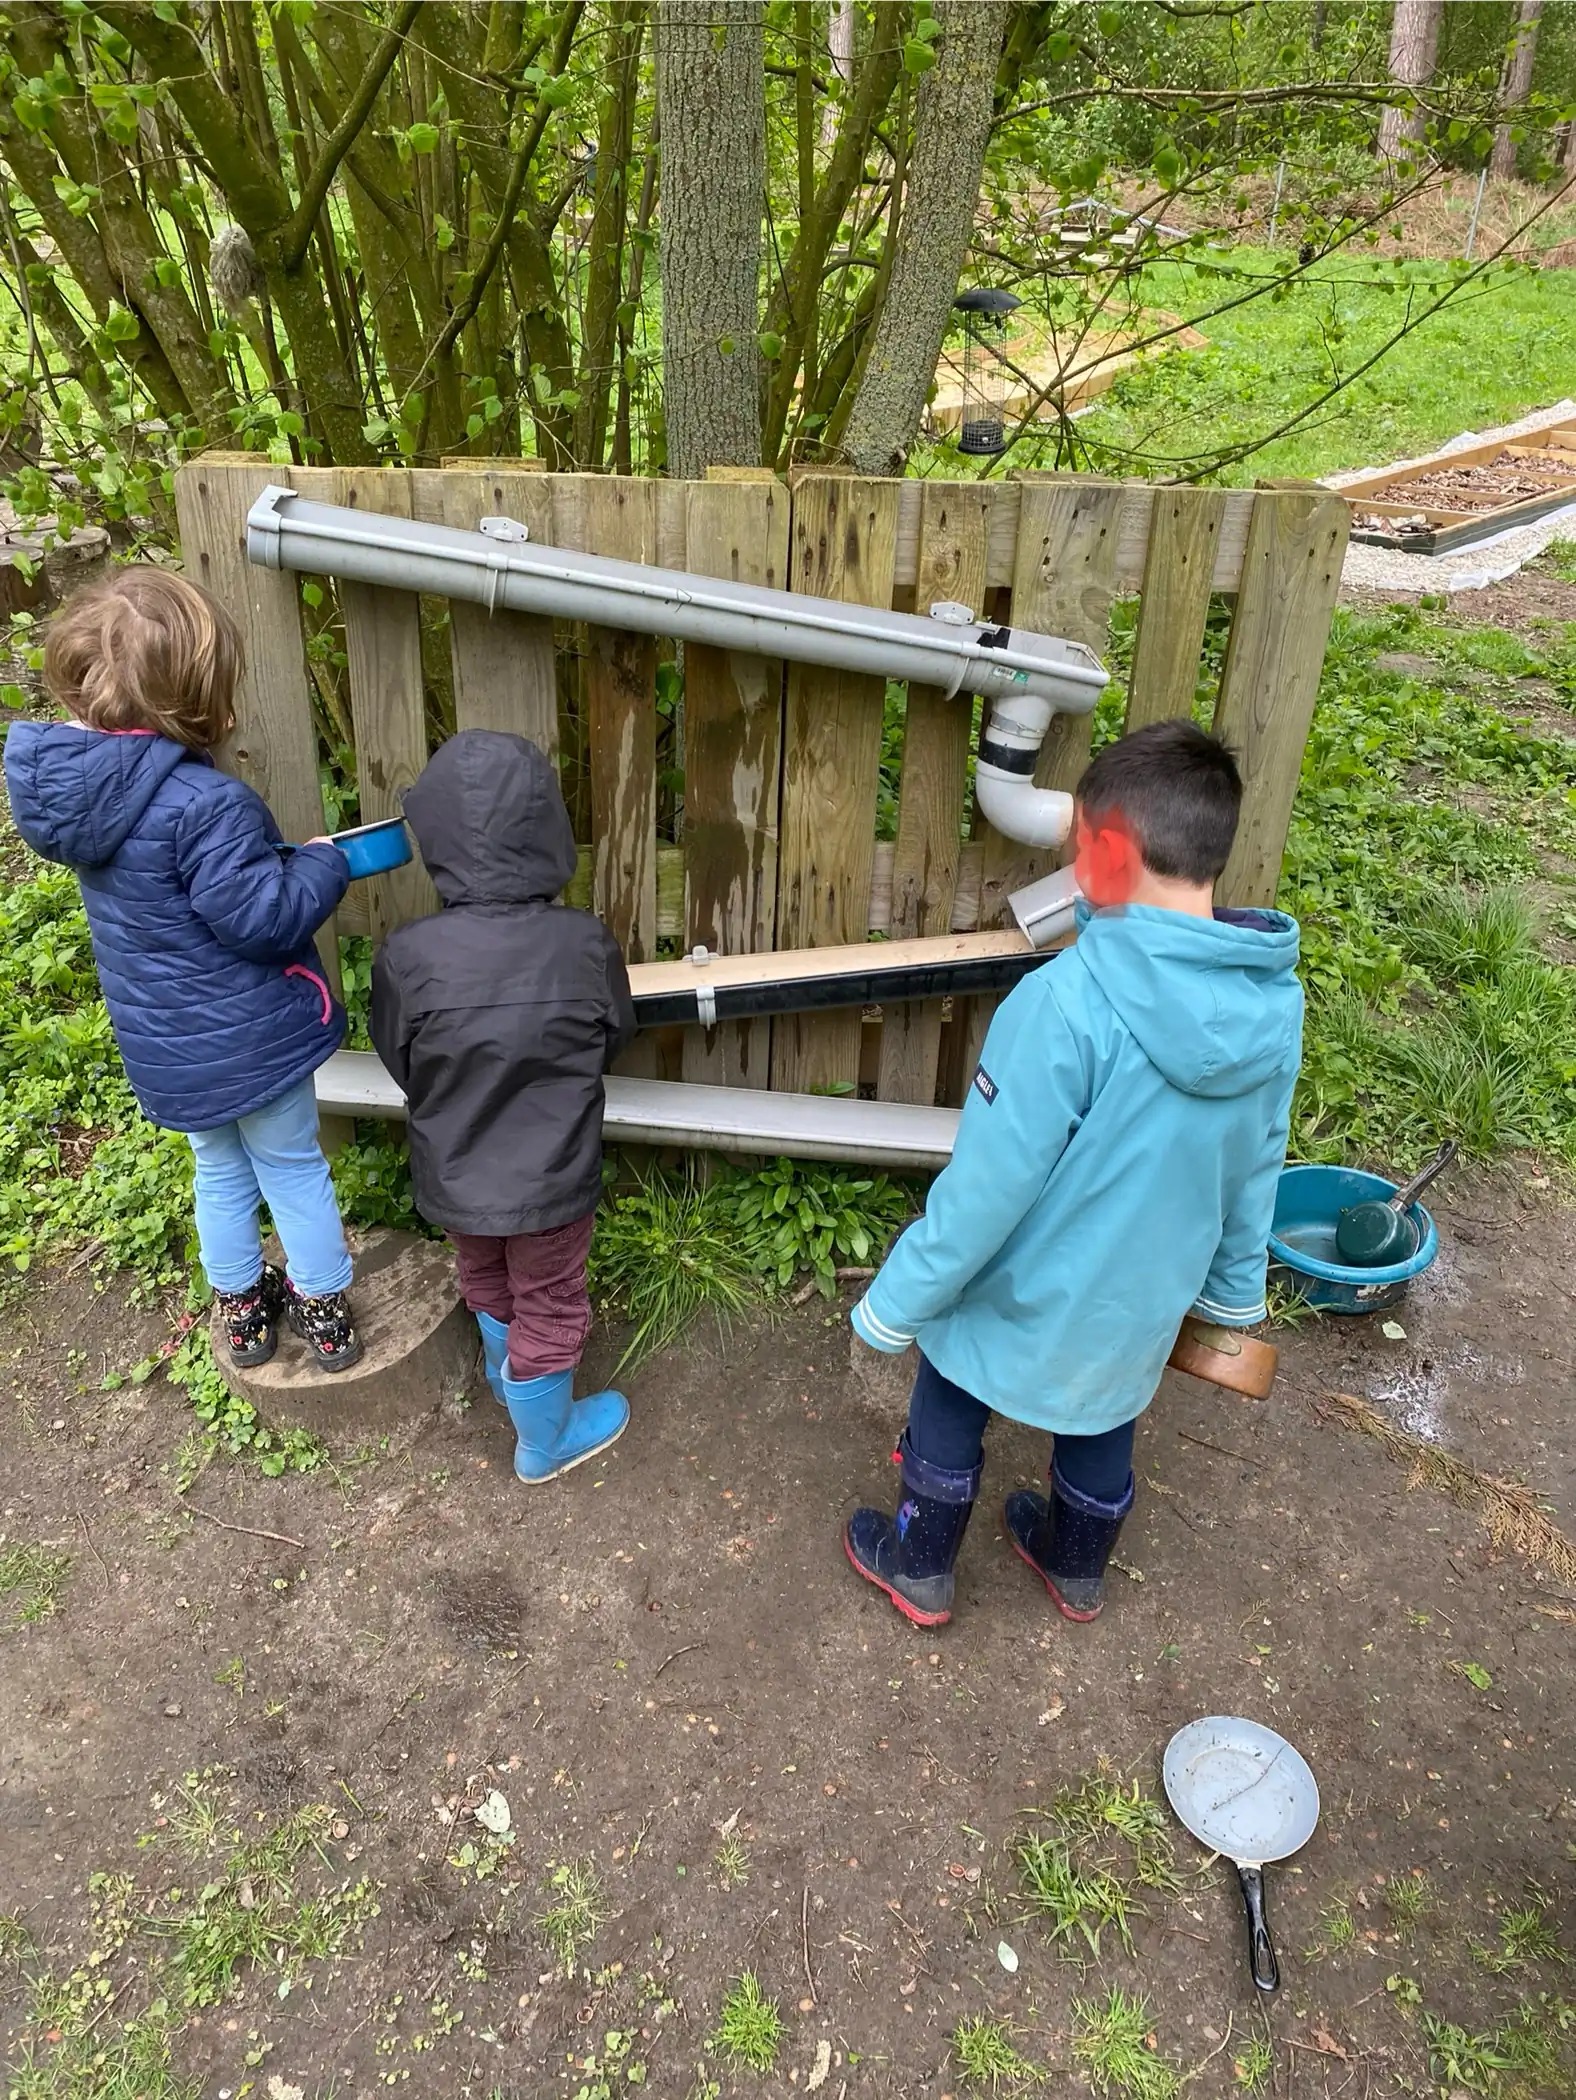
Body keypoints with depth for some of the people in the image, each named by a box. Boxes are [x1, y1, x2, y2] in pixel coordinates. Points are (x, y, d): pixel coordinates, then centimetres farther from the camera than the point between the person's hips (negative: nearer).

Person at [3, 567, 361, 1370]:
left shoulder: (69, 783, -4)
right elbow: (266, 919, -26)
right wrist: (320, 864, -10)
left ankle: (242, 1310, 43)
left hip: (165, 1046, 7)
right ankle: (324, 1312, 32)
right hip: (250, 1037, -7)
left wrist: (275, 858, 8)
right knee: (293, 1169, 15)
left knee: (219, 1170, 26)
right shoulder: (205, 804, -31)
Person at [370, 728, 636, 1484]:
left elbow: (400, 1064, -7)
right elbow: (615, 1039, -5)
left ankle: (505, 1367, 60)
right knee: (548, 1305, 21)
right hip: (551, 1181, -2)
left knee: (486, 1280, 31)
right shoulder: (585, 945, -24)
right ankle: (545, 1438, 44)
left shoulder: (407, 956, -24)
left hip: (453, 1180, 2)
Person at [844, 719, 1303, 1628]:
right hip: (1145, 1303, 5)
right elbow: (1255, 1171, 1)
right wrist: (1235, 1290, 18)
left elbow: (990, 1182, -27)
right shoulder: (1278, 1003, -13)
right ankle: (1078, 1570, 55)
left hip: (1025, 1296, -5)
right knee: (1103, 1425, 30)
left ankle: (920, 1571, 45)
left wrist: (897, 1303, -13)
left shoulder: (1070, 1000, -34)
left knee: (949, 1415, 23)